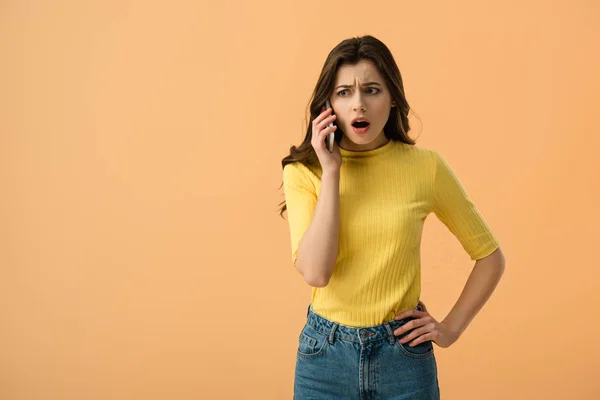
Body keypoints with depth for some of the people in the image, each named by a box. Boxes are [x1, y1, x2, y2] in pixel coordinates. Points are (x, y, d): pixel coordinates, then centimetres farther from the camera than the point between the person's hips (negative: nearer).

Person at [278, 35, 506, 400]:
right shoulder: (304, 171, -7)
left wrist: (451, 328, -1)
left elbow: (490, 256, 3)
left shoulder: (425, 167, -8)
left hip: (403, 356, 0)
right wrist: (330, 172, -19)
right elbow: (314, 272, -21)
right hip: (325, 355, 1)